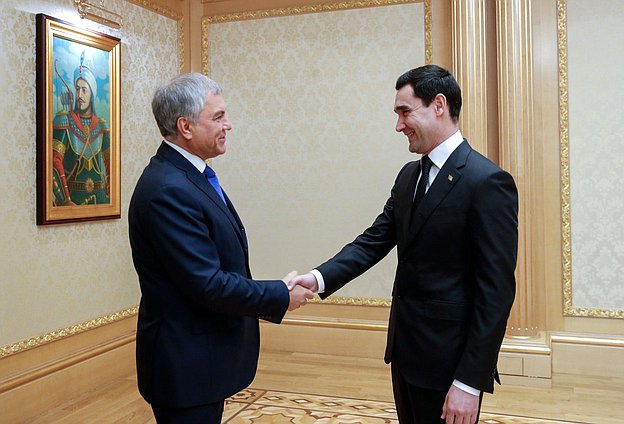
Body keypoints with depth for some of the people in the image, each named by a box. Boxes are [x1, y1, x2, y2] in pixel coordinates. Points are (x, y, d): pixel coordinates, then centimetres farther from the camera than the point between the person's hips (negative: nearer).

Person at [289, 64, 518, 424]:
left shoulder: (487, 182, -17)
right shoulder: (410, 175, 8)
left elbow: (496, 291, -19)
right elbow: (375, 241, 5)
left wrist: (470, 382, -19)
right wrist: (320, 278, -12)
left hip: (448, 362, -7)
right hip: (405, 352, 8)